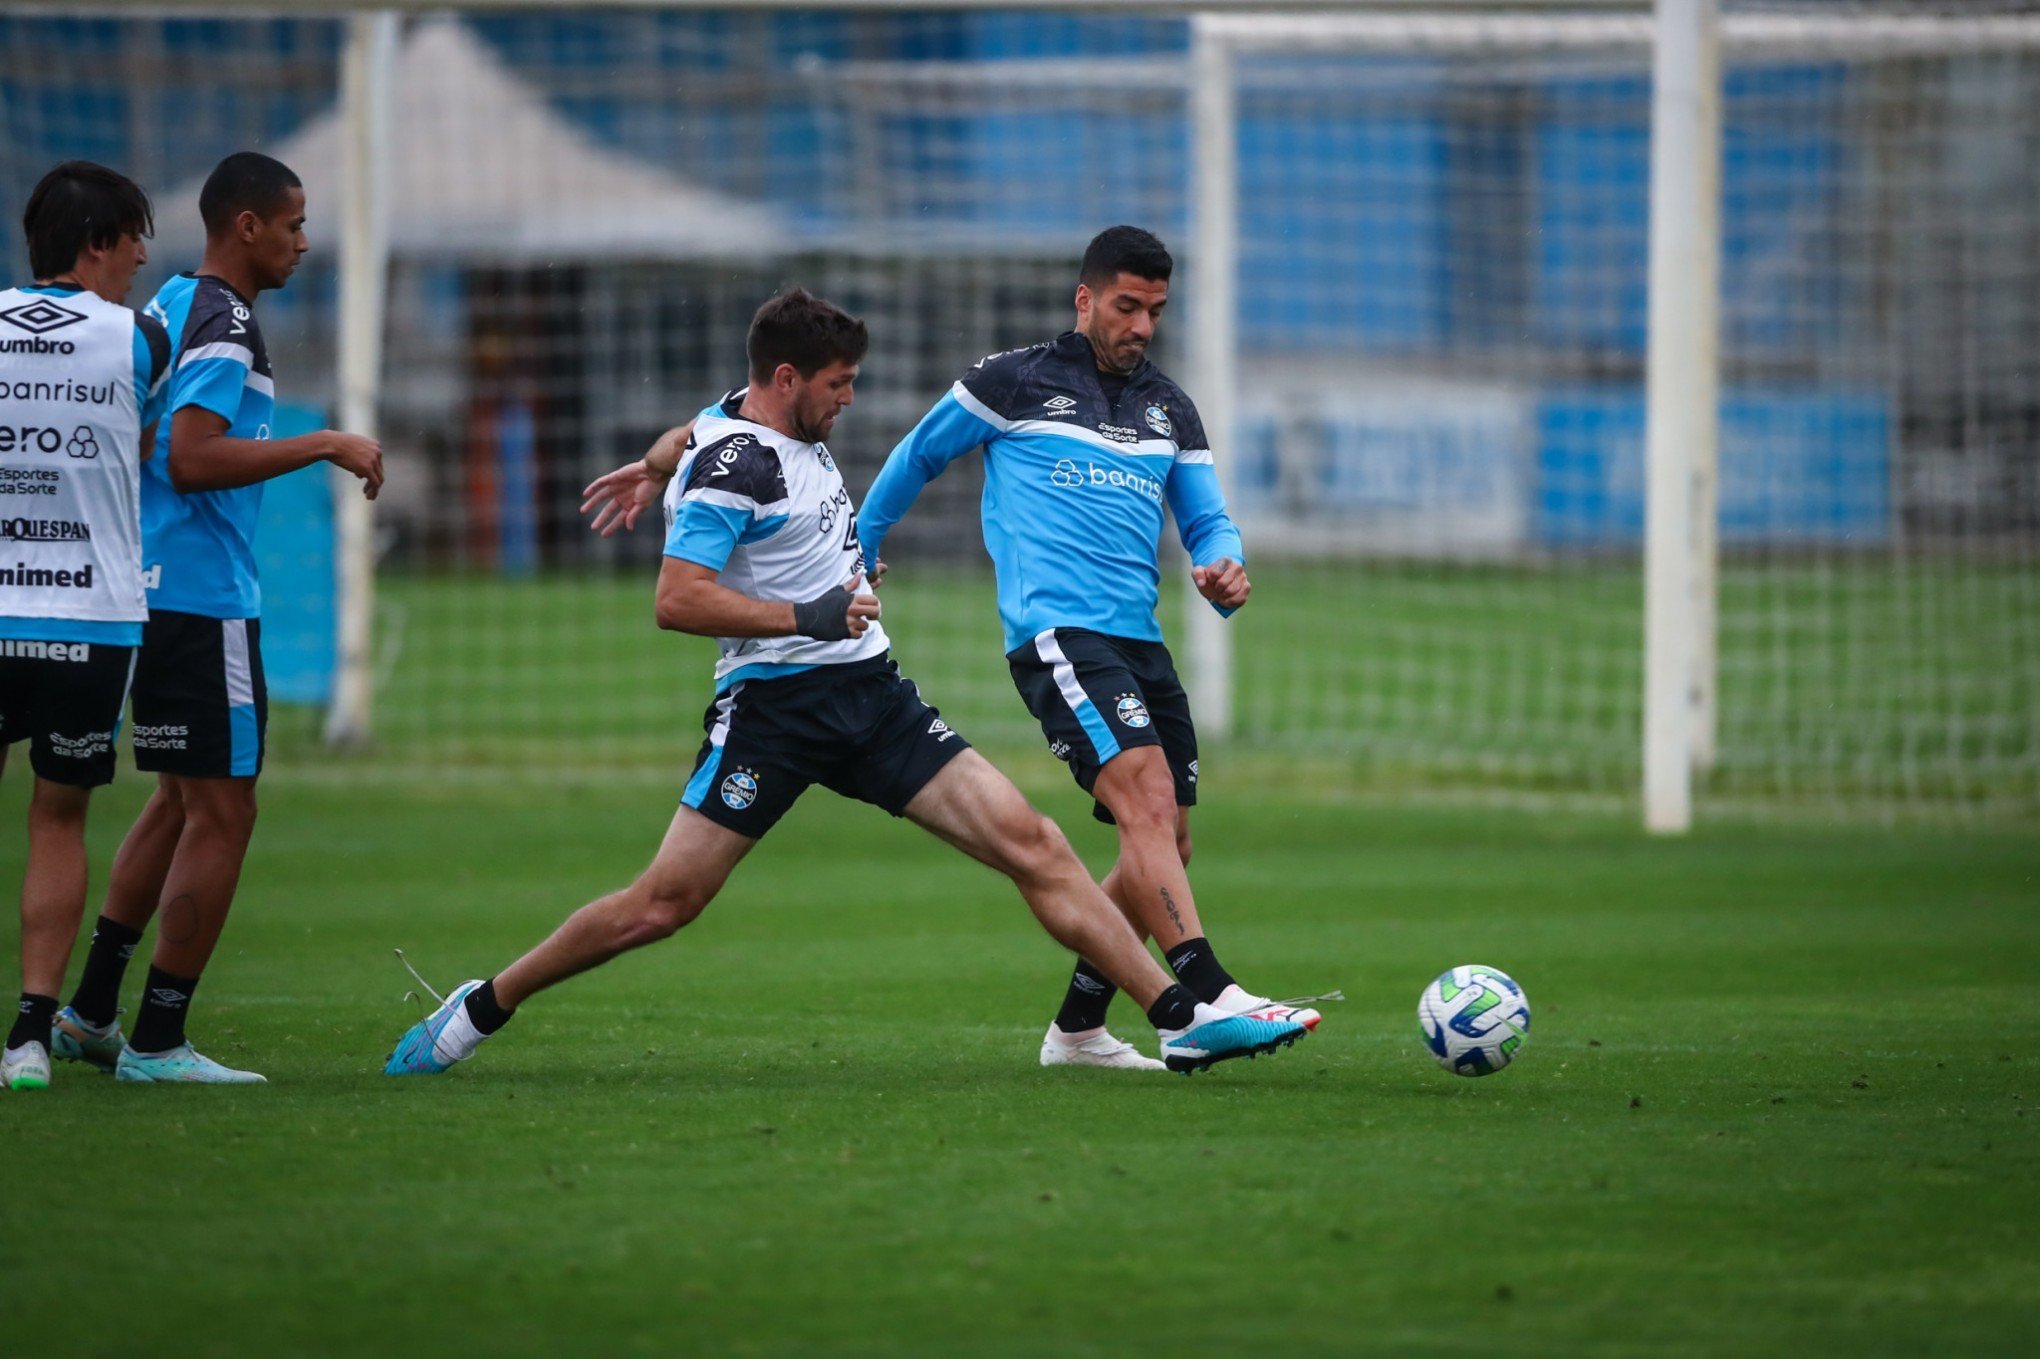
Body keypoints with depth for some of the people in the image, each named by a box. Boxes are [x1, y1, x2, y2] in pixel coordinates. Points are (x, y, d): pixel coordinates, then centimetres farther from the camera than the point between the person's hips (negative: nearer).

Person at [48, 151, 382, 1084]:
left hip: (153, 589, 10)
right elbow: (192, 460, -25)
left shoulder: (169, 308, 15)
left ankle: (89, 1013, 18)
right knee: (221, 813, -5)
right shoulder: (223, 324, -15)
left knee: (183, 800, 17)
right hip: (202, 598, -10)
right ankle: (157, 1042, -4)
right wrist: (323, 447, -21)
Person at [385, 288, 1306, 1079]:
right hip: (775, 706, -8)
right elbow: (677, 600, -24)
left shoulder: (793, 431, 13)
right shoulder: (729, 463, -15)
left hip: (872, 696, 8)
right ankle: (481, 1008, 12)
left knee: (1030, 844, -5)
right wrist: (804, 616, -23)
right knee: (664, 902, -8)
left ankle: (1183, 1017, -8)